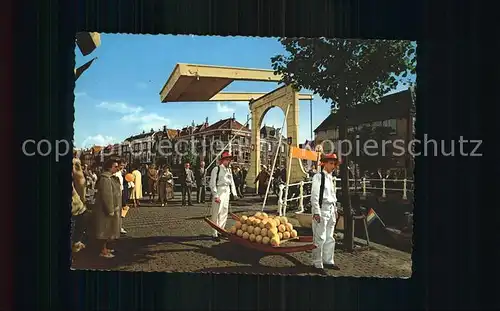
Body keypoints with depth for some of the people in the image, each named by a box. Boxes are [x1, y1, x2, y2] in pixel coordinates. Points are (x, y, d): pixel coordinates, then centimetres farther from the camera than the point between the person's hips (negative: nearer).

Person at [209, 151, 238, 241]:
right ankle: (215, 234, 1)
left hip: (226, 193, 8)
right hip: (219, 193, -8)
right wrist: (216, 196, -17)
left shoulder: (229, 170, 14)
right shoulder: (216, 169, -9)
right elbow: (212, 184, -12)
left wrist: (234, 193, 13)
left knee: (224, 213, 13)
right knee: (216, 214, -5)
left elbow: (232, 182, 20)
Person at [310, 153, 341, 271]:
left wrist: (335, 210, 18)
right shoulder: (318, 176, -10)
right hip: (322, 209, -8)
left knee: (330, 238, 14)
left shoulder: (330, 177, 15)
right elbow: (314, 196, -14)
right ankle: (317, 263, 4)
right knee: (320, 238, -5)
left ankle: (328, 260, 25)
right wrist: (316, 212, -18)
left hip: (331, 209, 8)